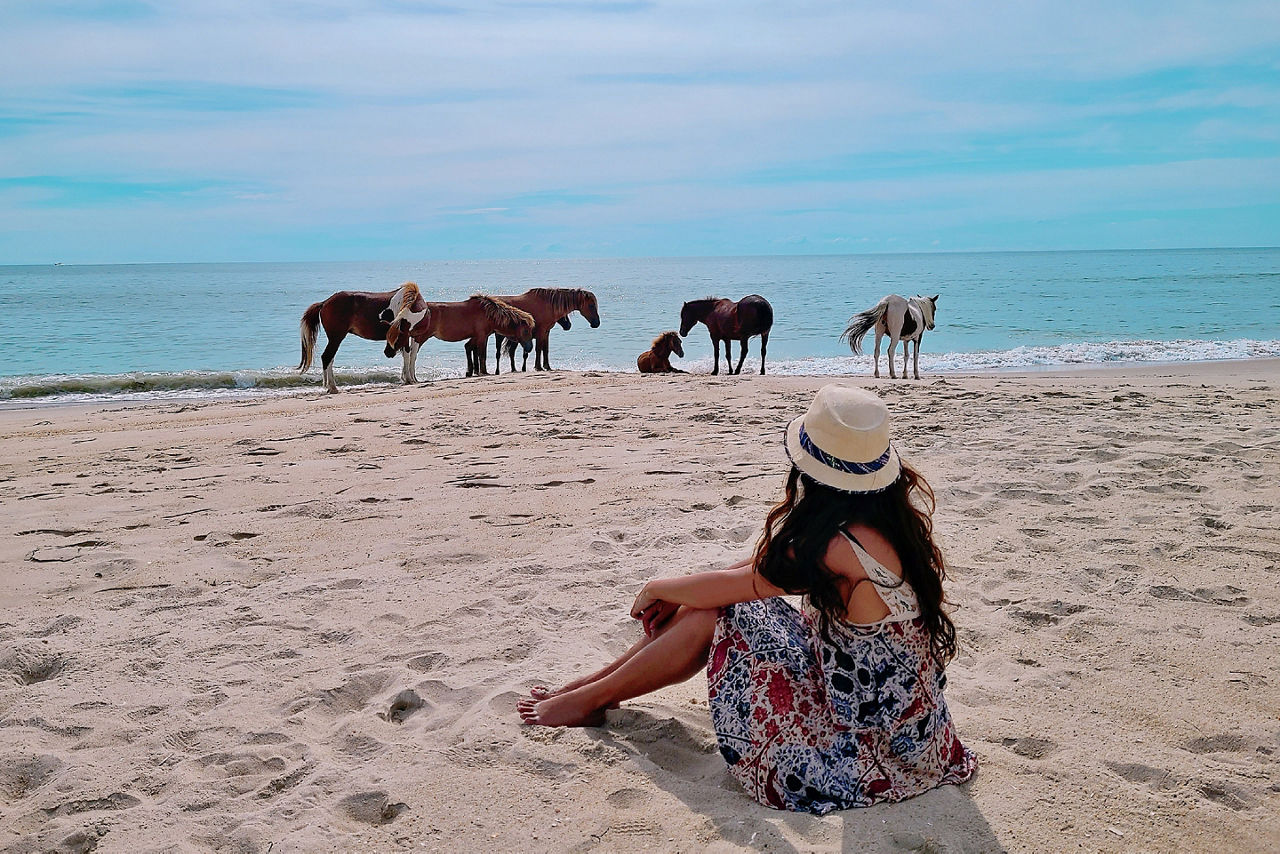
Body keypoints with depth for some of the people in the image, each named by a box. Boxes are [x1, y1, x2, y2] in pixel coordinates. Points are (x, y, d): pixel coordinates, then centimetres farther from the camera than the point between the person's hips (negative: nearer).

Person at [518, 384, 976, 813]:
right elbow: (778, 556, 6)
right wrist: (680, 594, 8)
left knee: (714, 618, -3)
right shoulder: (896, 509, -5)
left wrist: (657, 589, 6)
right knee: (707, 606, 6)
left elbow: (733, 584, -14)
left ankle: (589, 699, 18)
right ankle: (594, 683, 26)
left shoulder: (841, 549, -30)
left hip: (873, 757, -8)